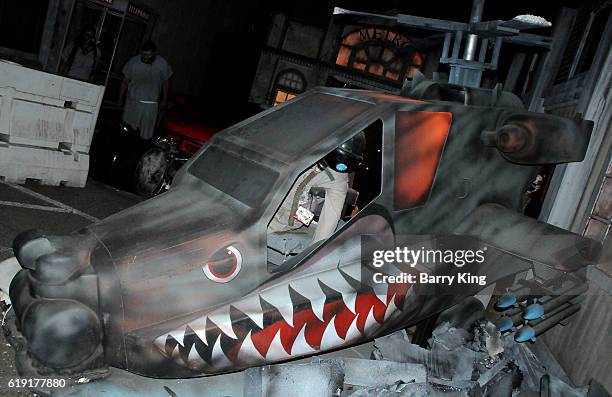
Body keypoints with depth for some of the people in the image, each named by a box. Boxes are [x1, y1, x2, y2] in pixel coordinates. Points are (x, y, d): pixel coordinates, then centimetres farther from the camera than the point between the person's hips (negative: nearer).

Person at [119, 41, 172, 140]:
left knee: (146, 133, 6)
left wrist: (164, 100, 4)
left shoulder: (162, 64, -13)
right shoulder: (133, 62, -13)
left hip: (151, 104, -1)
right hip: (132, 101, 1)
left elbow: (166, 82, 0)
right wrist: (121, 99, 1)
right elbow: (125, 82, -4)